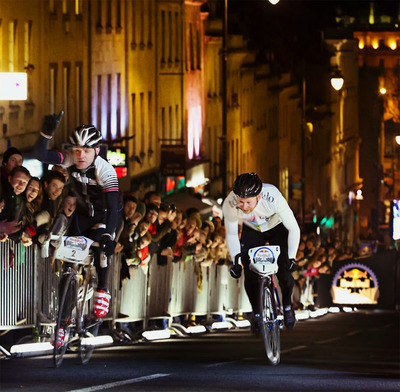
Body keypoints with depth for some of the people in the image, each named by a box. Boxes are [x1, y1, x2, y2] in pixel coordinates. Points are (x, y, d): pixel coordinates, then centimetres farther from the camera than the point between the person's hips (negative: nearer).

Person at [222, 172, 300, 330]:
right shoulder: (229, 204, -34)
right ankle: (256, 313, 14)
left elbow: (294, 229, -27)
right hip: (251, 231, 2)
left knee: (283, 271, -12)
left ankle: (287, 306, 17)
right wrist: (236, 261, -24)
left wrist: (291, 257, -31)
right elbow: (231, 234, -15)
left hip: (277, 227, -2)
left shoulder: (273, 197, -41)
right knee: (249, 274, -10)